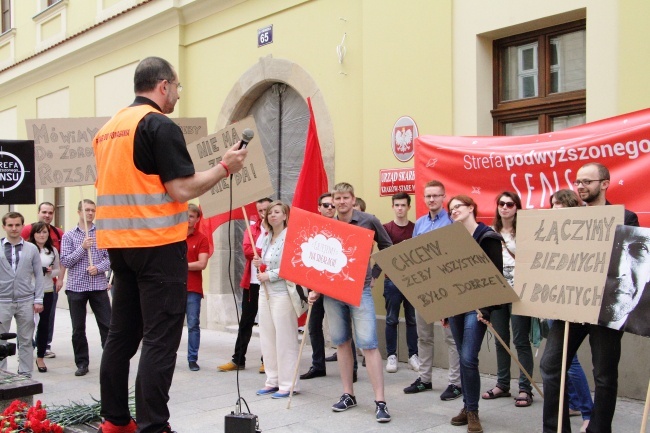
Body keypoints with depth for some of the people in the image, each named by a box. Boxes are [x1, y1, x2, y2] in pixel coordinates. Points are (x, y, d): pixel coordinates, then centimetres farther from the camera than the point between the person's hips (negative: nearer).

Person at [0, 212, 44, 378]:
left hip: (26, 301, 1)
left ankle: (25, 375, 18)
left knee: (26, 341, 8)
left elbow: (38, 275, 6)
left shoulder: (31, 249, 4)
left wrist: (38, 300, 0)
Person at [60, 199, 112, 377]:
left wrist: (98, 268, -16)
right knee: (78, 329, 7)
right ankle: (82, 363, 18)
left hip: (99, 286, 0)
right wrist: (82, 247, -14)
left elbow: (110, 257, 2)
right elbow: (65, 261, -3)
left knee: (107, 325, 0)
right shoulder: (69, 235, 4)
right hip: (76, 286, 0)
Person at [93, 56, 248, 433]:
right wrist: (225, 167, -5)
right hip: (157, 243, -8)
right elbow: (182, 189, -17)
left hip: (118, 242, 8)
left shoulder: (108, 128, 14)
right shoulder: (161, 126, -11)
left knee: (123, 332, 14)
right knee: (160, 338, -4)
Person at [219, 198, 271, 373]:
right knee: (246, 321, 10)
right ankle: (238, 359, 17)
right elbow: (247, 249, -4)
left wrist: (257, 253, -20)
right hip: (251, 282, 4)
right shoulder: (252, 227, 11)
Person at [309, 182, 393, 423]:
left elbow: (388, 248, 10)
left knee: (368, 344, -8)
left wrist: (374, 275, 5)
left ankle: (380, 401, -5)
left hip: (360, 290, -4)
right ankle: (348, 394, 21)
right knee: (341, 342, 10)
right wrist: (315, 289, 5)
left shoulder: (369, 221, -2)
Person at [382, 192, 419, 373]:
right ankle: (391, 355, 12)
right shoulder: (386, 228, 0)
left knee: (412, 319, 7)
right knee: (392, 319, 4)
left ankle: (413, 355, 16)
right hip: (392, 280, -1)